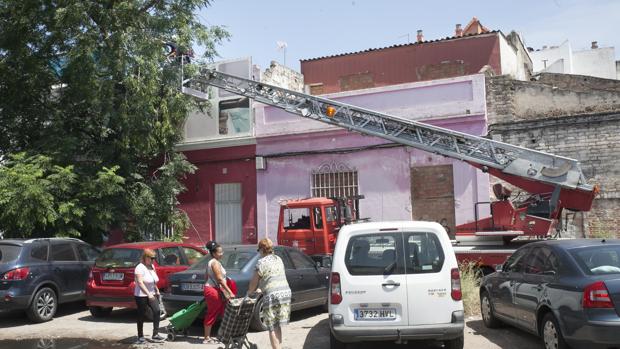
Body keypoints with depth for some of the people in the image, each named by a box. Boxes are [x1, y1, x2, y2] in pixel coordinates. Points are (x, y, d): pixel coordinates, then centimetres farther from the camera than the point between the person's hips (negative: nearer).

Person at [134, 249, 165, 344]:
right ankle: (140, 337, 15)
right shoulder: (140, 268, -15)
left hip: (152, 294, 7)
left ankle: (155, 334, -4)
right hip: (141, 295, -7)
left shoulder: (152, 266, 10)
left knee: (157, 311, -7)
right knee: (141, 315, 2)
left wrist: (157, 290, 16)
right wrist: (148, 293, -28)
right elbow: (140, 282, -23)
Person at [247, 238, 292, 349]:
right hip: (286, 292, 7)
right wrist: (261, 289, 30)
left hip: (272, 295, -6)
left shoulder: (261, 262, -4)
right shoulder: (278, 259, 16)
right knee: (278, 325, 16)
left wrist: (249, 292, 20)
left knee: (272, 328, 1)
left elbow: (254, 282, 1)